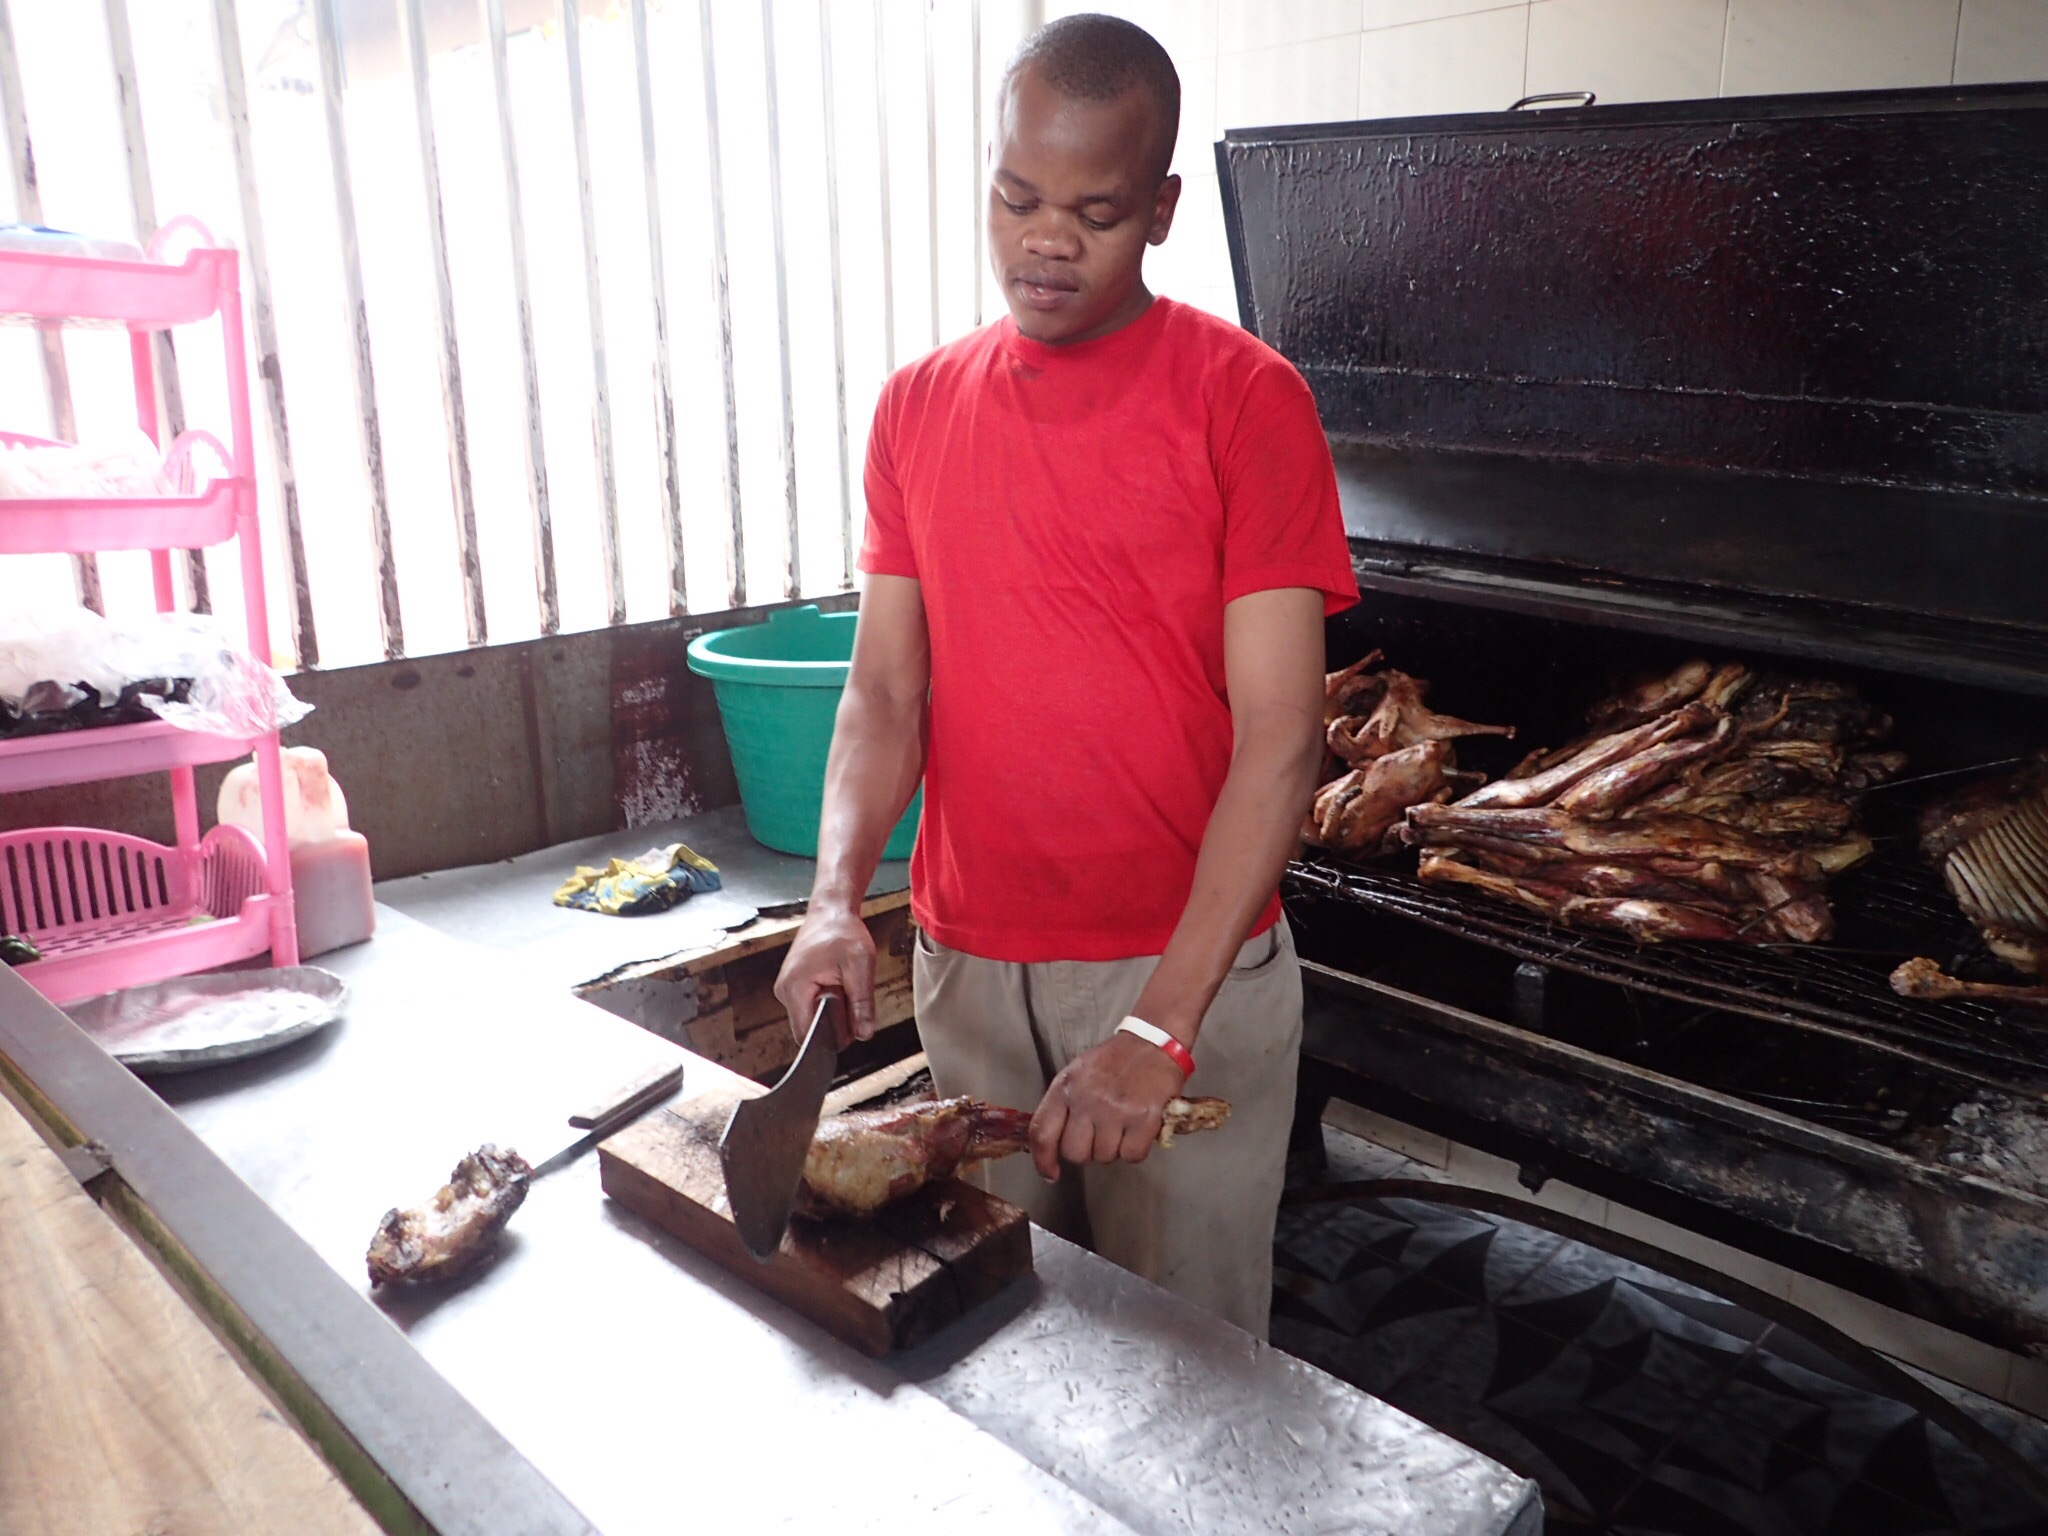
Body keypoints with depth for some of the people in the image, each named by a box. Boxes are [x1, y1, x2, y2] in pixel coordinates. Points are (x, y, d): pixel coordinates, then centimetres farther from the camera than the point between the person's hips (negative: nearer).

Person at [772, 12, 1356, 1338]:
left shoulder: (1244, 398, -9)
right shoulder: (920, 407, 5)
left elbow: (1280, 741, -15)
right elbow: (886, 691, 4)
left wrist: (1162, 1024, -22)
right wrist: (839, 898, -12)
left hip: (1189, 968, -3)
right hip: (966, 967, 4)